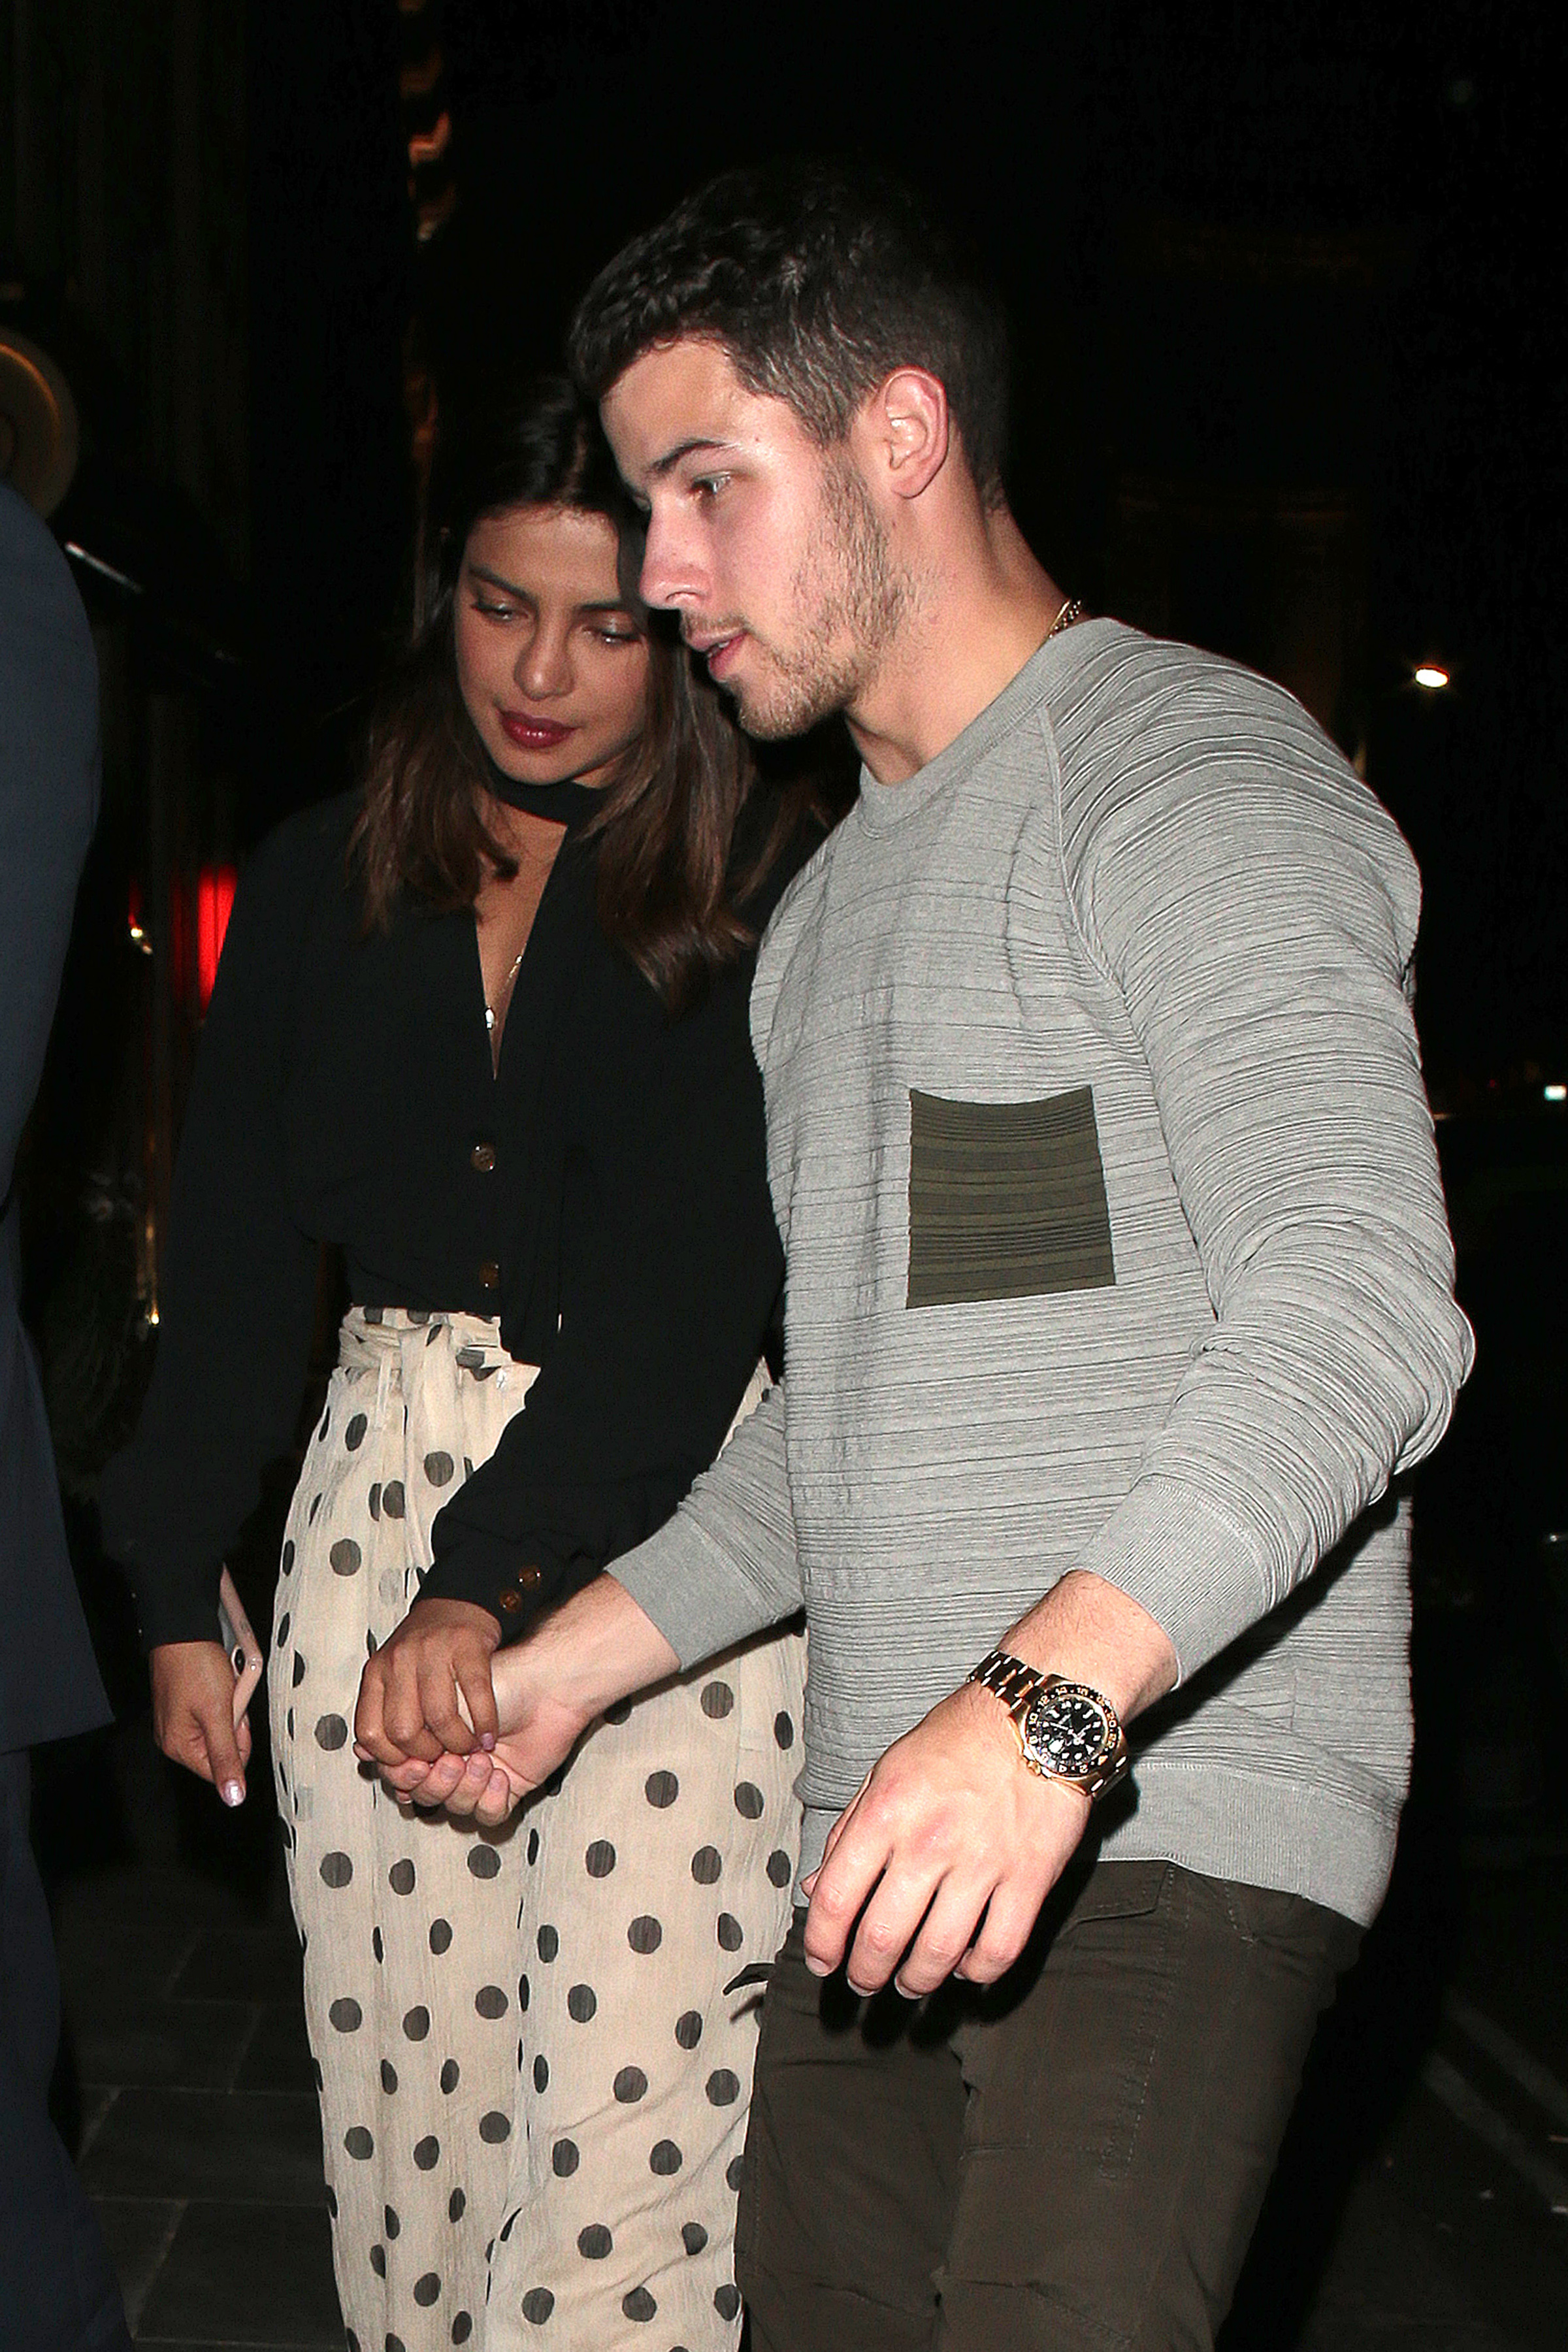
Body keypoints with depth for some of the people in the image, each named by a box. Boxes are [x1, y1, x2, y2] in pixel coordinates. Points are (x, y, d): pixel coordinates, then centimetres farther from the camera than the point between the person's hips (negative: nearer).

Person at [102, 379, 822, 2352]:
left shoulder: (765, 896, -4)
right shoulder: (324, 881, 10)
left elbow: (692, 1278, -12)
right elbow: (232, 1250, 12)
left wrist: (496, 1578, -21)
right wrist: (178, 1589, 10)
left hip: (665, 1521, -4)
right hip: (378, 1494, 4)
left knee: (628, 2125, -6)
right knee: (399, 2098, 10)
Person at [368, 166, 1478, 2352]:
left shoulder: (1194, 777, -6)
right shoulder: (837, 896, 22)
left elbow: (1360, 1304, -21)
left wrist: (1048, 1699, -32)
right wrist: (574, 1656, 20)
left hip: (1174, 1824, -8)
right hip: (890, 1841, 8)